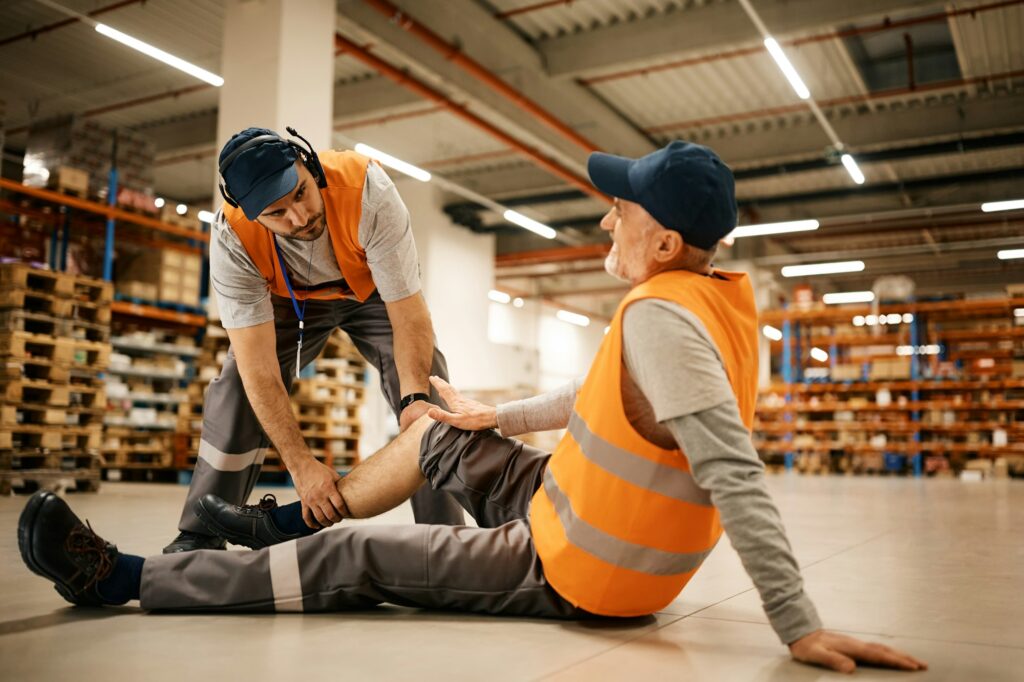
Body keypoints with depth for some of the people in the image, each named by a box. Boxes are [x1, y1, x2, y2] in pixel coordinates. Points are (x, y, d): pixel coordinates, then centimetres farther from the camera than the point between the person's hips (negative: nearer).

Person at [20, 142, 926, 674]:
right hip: (606, 542, 9)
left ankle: (123, 578, 9)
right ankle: (286, 521, 35)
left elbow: (733, 471, -36)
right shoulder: (724, 295, 3)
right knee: (444, 435, 18)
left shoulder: (661, 315, -28)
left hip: (573, 574, -9)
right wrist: (501, 417, 21)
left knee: (355, 557, -5)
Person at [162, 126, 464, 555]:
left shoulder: (367, 189, -39)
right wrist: (301, 464, -39)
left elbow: (408, 312, -35)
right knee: (237, 390, -15)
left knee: (427, 393, -18)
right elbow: (258, 366, -34)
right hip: (289, 298, 1)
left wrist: (414, 396, -49)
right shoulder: (232, 238, -34)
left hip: (373, 289, 0)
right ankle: (199, 538, 2)